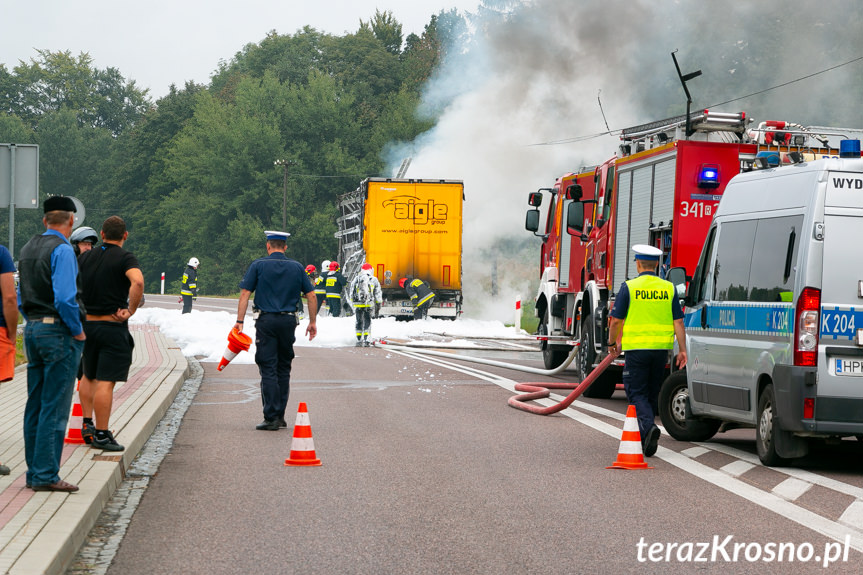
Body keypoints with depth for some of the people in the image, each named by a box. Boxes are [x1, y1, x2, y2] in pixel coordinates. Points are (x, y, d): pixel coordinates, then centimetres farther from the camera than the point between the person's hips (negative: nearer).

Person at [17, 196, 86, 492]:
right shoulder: (62, 250, -13)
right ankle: (46, 475, -6)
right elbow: (65, 298, -22)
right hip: (59, 333, -8)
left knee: (35, 406, 11)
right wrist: (77, 331, -11)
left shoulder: (28, 248, 13)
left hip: (32, 330, 8)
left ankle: (34, 471, 16)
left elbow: (20, 297, 17)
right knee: (54, 408, -6)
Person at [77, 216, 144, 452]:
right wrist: (130, 311, -18)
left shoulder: (85, 257, 8)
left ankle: (87, 424, 23)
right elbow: (137, 282, -29)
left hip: (86, 324, 6)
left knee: (89, 377, 23)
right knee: (106, 382, -5)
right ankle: (101, 435, -4)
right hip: (113, 327, -6)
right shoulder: (125, 259, -10)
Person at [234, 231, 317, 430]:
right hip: (289, 320, 3)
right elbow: (311, 296, 8)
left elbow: (245, 294, -6)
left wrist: (239, 321, -5)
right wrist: (313, 322, 16)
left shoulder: (258, 265, 0)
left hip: (266, 321, -3)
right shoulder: (296, 267, 8)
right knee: (284, 369, 13)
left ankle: (271, 418, -8)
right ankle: (280, 416, 16)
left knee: (268, 369, -3)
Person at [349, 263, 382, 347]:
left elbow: (351, 292, 11)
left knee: (359, 322, 10)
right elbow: (378, 293, 6)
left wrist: (352, 302, 21)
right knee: (367, 322, 3)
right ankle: (366, 340, -6)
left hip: (357, 304, 2)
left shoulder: (356, 279, 6)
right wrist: (378, 305, 14)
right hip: (368, 304, -2)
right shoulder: (374, 280, 3)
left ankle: (358, 340, 11)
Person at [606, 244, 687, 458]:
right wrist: (683, 350, 6)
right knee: (652, 393, 15)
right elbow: (678, 322, 3)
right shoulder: (668, 288, 5)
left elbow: (616, 320, -3)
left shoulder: (629, 287, -5)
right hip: (661, 348, 4)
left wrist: (612, 343, 13)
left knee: (637, 393, 1)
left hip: (636, 348, -4)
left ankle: (648, 426, -24)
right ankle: (644, 440, 23)